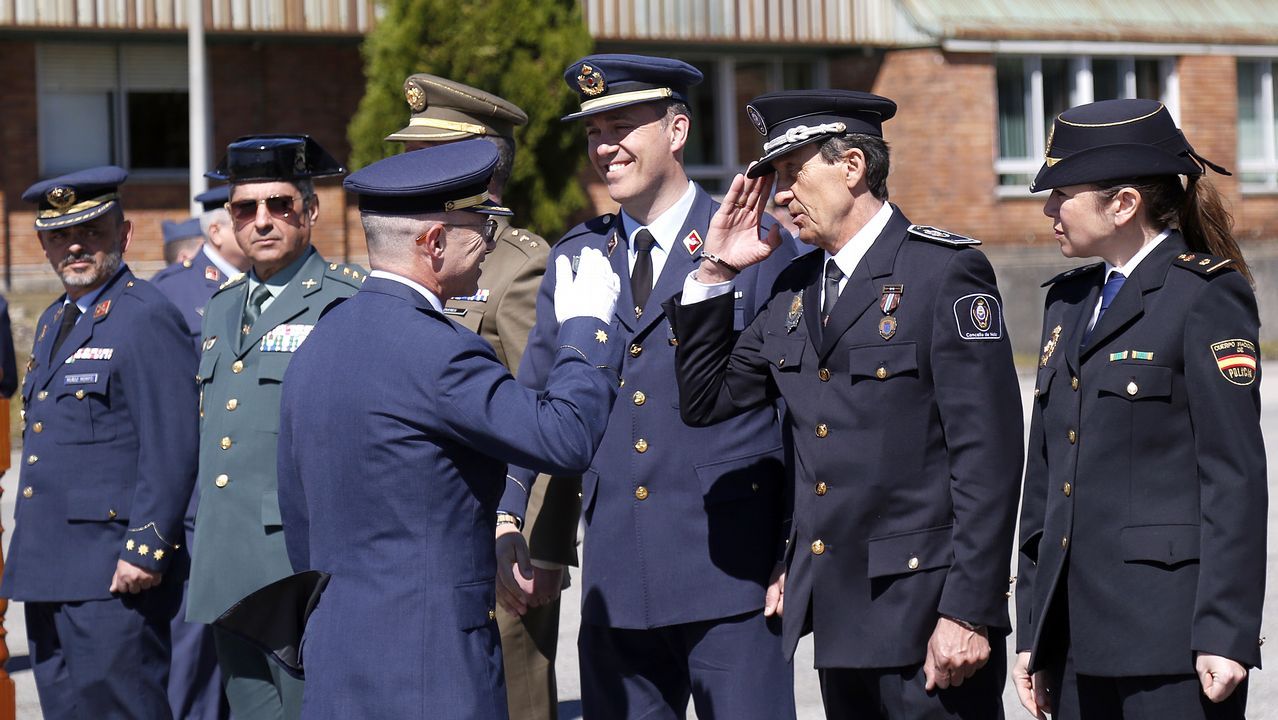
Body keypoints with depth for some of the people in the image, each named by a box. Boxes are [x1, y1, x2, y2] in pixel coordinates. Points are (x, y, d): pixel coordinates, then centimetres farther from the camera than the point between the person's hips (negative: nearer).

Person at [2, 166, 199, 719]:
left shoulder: (147, 320, -10)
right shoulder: (54, 322, 19)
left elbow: (171, 449, -16)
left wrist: (145, 550, -20)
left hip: (114, 576, -9)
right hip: (47, 571, 9)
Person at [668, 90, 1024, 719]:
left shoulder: (946, 271, -8)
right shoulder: (795, 289, 14)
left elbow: (988, 454, -12)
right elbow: (704, 400, 17)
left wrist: (969, 612, -17)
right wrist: (715, 272, 9)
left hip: (926, 608, -7)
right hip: (838, 613, 7)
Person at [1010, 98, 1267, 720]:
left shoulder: (1206, 296, -6)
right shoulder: (1068, 301, 17)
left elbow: (1235, 476, -11)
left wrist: (1225, 633, -16)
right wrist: (1031, 631, 15)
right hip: (1079, 633, 7)